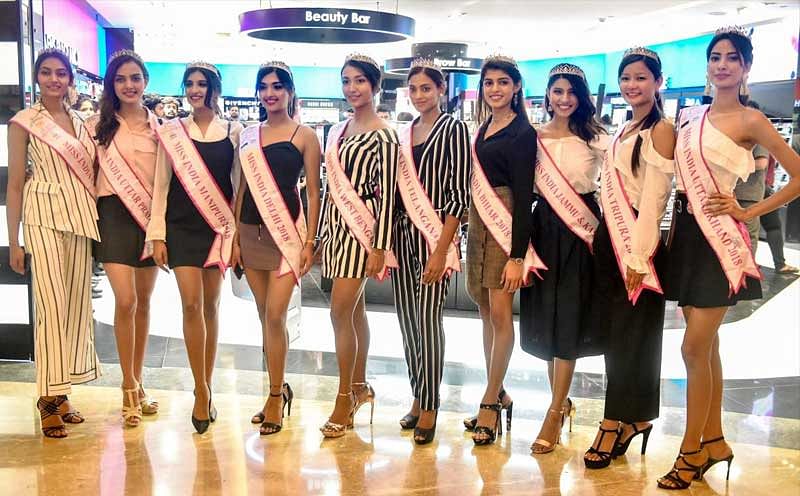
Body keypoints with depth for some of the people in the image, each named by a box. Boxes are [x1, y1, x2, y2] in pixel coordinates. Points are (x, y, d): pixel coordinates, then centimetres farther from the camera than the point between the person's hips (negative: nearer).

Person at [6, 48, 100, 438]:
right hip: (44, 218, -5)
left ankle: (61, 393, 18)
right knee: (51, 307, -10)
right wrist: (13, 242, -4)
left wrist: (96, 224, 7)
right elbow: (15, 184, -1)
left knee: (78, 304, 6)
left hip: (81, 219, 5)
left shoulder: (81, 122, 14)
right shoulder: (23, 123, 1)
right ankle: (48, 398, 1)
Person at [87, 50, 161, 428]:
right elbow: (90, 174, 6)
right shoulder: (99, 126, 4)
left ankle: (137, 384, 21)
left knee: (143, 302, 8)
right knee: (125, 301, -10)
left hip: (151, 216, 2)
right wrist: (90, 219, -2)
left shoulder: (159, 126, 7)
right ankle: (129, 388, 4)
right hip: (115, 215, -2)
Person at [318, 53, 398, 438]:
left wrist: (379, 247, -16)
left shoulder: (383, 137, -9)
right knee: (355, 311, 14)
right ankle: (361, 387, 26)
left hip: (361, 230, -7)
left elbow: (386, 194, -12)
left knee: (341, 313, -9)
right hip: (336, 227, 7)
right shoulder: (338, 131, 13)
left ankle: (345, 398, 3)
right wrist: (324, 235, 16)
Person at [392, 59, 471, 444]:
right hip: (402, 232, 6)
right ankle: (418, 398, 22)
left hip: (434, 235, -6)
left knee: (428, 319, -6)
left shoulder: (453, 129, -4)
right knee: (406, 317, 9)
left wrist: (441, 249, -17)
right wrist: (386, 241, 8)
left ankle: (429, 408, 6)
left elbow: (458, 193, -10)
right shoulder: (405, 132, 14)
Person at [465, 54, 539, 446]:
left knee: (500, 314, -4)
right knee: (486, 313, 11)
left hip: (505, 225, -8)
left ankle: (490, 400, 6)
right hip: (478, 223, 8)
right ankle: (496, 394, 21)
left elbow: (523, 194, -14)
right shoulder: (483, 127, 15)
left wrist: (517, 255, -19)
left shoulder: (522, 132, -8)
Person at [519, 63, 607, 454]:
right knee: (545, 317, 7)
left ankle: (554, 414, 2)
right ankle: (561, 401, 25)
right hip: (544, 229, 3)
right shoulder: (533, 138, 7)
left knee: (568, 320, -5)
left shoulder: (596, 139, 1)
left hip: (580, 232, -2)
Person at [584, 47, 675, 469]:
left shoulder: (661, 130, -9)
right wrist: (603, 238, 9)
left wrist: (638, 258, -20)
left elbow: (653, 198, -16)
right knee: (612, 332, 11)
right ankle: (631, 418, 24)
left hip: (637, 243, -8)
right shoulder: (623, 131, 16)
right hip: (608, 239, 8)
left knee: (630, 335, 1)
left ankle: (619, 422, 12)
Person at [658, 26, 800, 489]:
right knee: (706, 344, 13)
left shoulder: (750, 120, -7)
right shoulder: (690, 115, 11)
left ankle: (692, 450, 9)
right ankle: (715, 440, 25)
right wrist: (677, 222, 7)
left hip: (719, 237, -6)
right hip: (687, 231, 7)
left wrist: (748, 211, -9)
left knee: (694, 348, -6)